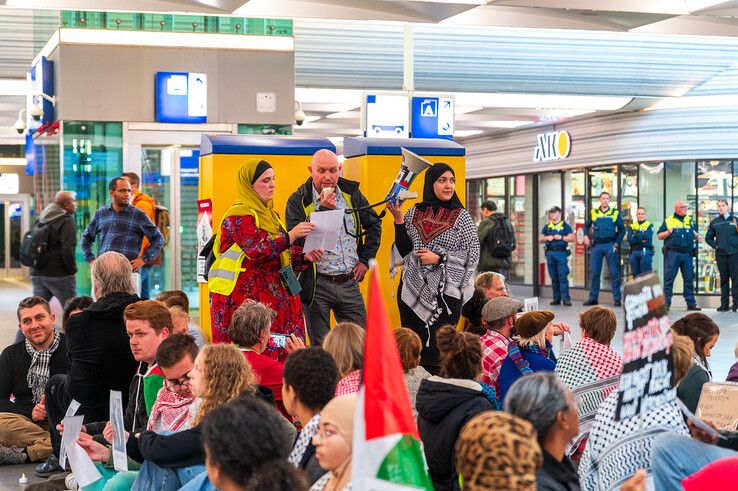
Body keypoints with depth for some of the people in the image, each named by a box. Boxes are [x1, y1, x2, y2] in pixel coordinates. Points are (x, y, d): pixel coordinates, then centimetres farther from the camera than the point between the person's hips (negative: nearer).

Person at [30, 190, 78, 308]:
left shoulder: (41, 220, 14)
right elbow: (67, 250, -21)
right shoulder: (67, 221, -11)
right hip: (58, 275, -7)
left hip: (37, 274, 7)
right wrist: (72, 271, -9)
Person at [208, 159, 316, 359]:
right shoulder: (239, 215, -9)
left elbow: (282, 252, 21)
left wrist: (304, 255, 3)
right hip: (244, 295, -8)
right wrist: (291, 235, -22)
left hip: (271, 293, 8)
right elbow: (257, 250, -21)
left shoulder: (267, 214, 20)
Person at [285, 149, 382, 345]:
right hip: (317, 285, -3)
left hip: (349, 283, 4)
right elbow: (297, 239, -20)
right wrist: (324, 209, -22)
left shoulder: (351, 193, 5)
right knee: (320, 349, 3)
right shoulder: (298, 201, -6)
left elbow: (374, 224, 19)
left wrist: (365, 260, 10)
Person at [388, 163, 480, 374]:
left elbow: (472, 256, -3)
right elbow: (404, 250, 8)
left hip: (445, 293, -3)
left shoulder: (461, 217, 0)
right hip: (413, 290, 3)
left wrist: (438, 258, -12)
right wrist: (398, 218, -1)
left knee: (436, 352, -4)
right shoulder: (415, 213, 8)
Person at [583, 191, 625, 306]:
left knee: (614, 273, -2)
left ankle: (617, 299, 2)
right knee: (595, 273, 5)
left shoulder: (615, 213, 4)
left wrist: (617, 243, -2)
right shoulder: (593, 213, 8)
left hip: (610, 246, -2)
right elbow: (586, 226, 21)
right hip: (596, 245, 2)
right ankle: (593, 298, 12)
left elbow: (622, 230, 7)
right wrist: (586, 236, 3)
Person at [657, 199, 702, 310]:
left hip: (687, 253, 3)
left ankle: (691, 303, 11)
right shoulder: (668, 221, 6)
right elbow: (659, 236, 6)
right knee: (669, 279, -4)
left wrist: (697, 236, 1)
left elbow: (695, 234, 23)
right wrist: (668, 232, -11)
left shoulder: (690, 221, 16)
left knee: (689, 279, 5)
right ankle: (666, 303, 0)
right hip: (672, 252, -3)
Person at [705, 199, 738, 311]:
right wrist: (715, 246, 2)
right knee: (724, 279, 7)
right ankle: (724, 304, 10)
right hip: (721, 254, 2)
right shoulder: (714, 222, 9)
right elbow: (708, 238, 16)